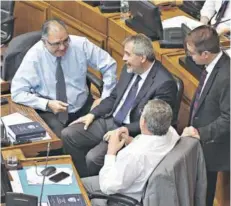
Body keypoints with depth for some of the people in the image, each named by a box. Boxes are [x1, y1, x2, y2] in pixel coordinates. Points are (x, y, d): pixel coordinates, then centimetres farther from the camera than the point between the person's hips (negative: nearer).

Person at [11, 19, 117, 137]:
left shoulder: (80, 44, -10)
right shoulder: (34, 56, -15)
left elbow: (109, 65, 0)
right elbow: (17, 92, -13)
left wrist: (105, 98, -7)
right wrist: (47, 104, -24)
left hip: (83, 108, 3)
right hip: (50, 112, -3)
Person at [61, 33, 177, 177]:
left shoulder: (164, 83, -20)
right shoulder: (130, 69, 4)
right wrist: (92, 114, 2)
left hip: (131, 133, -8)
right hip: (110, 121, 8)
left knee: (93, 157, -25)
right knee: (68, 134, -4)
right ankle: (84, 177, 12)